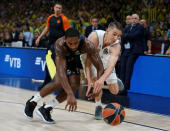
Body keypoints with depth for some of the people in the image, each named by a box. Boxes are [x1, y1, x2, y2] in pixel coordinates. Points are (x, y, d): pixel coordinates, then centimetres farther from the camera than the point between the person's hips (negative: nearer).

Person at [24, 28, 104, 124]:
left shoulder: (87, 45, -37)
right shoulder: (59, 45, -43)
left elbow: (100, 67, -35)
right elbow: (61, 71, -49)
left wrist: (98, 85, -54)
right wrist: (70, 94, -59)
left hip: (73, 59, 4)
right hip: (56, 57, -3)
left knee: (74, 85, -13)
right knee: (59, 82, -24)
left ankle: (46, 109, 1)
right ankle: (32, 102, 0)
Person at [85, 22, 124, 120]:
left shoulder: (116, 45, -33)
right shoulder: (95, 37, -39)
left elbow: (111, 65, -49)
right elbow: (88, 60, -40)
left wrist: (102, 79, -67)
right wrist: (90, 81, -50)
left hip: (106, 60, 2)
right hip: (91, 59, -2)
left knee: (115, 91, 4)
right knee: (96, 79, -28)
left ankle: (115, 80, 42)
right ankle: (98, 106, -4)